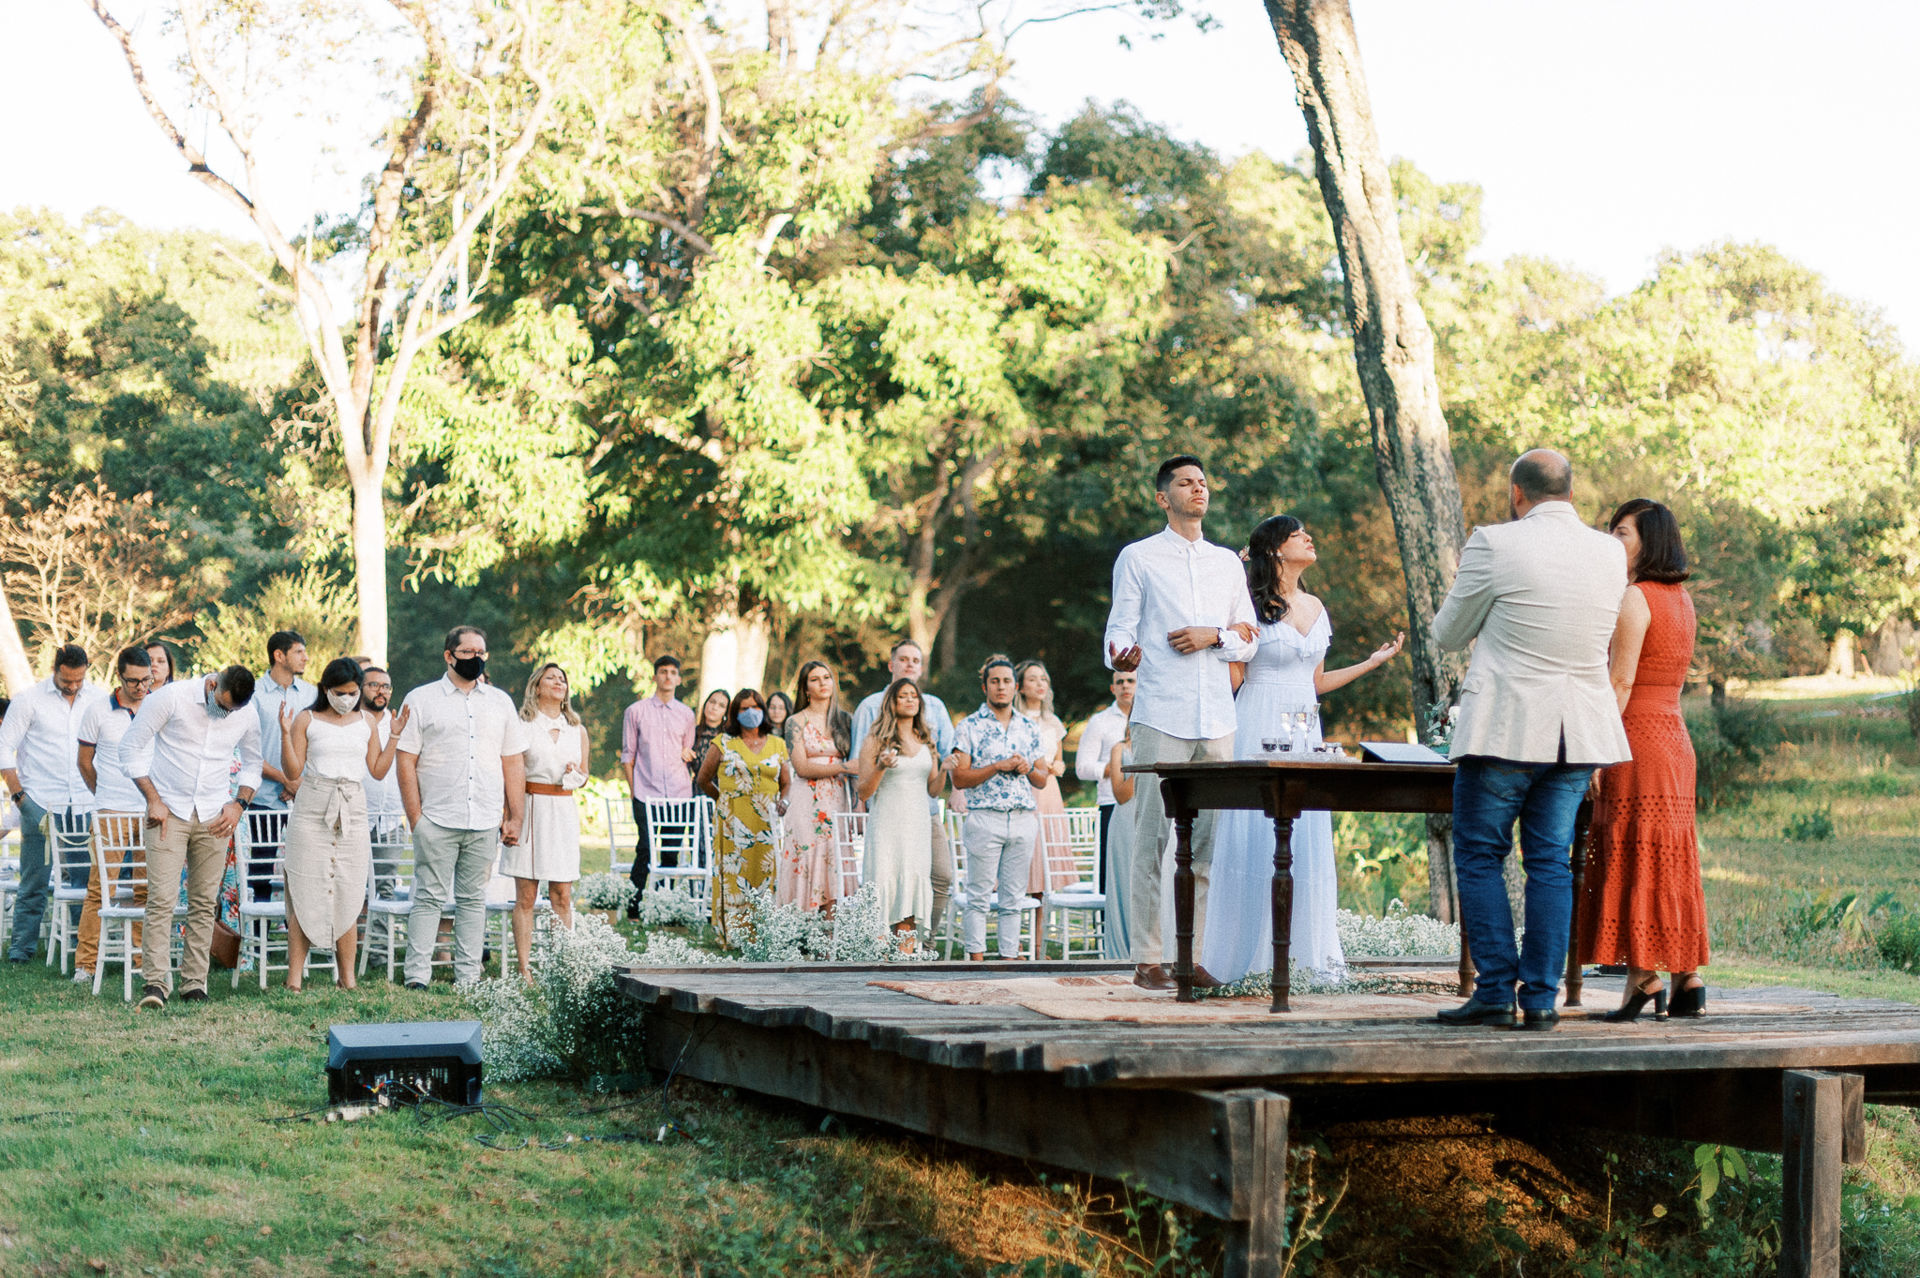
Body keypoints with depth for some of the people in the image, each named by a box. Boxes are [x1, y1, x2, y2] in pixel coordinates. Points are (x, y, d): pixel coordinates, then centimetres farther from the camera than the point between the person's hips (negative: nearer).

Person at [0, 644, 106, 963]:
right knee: (34, 880, -2)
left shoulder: (100, 699, 6)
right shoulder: (29, 699, -2)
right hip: (41, 804, -2)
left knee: (86, 878, 2)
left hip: (86, 805, 2)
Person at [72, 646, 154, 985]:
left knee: (147, 888, 4)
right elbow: (85, 761, 13)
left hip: (151, 812, 2)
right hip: (111, 813, -2)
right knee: (100, 887, -5)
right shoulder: (99, 711, 1)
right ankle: (85, 963, 0)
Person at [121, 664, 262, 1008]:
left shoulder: (247, 717, 1)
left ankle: (194, 983, 8)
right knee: (162, 898, -12)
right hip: (169, 812, -3)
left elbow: (252, 763, 19)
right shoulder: (171, 698, -11)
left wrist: (239, 804, 4)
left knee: (204, 902, 2)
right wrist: (153, 799, -7)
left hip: (213, 818, 3)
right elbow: (132, 745, -4)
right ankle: (156, 982, -11)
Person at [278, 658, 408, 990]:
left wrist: (395, 735, 4)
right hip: (311, 813, -2)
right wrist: (286, 733, -12)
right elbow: (292, 771, -1)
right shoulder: (307, 720, 3)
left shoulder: (366, 720, 12)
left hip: (352, 813, 3)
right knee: (305, 894, -6)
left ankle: (347, 978, 6)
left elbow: (378, 770, 11)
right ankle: (294, 978, -3)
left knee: (348, 897, 1)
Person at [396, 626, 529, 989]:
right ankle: (417, 978, -2)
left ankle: (468, 979, 9)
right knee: (430, 898, -4)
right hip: (436, 821, -3)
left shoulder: (501, 703, 14)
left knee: (473, 900, 6)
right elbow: (406, 762, 1)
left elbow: (513, 763, 15)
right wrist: (415, 818, -6)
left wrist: (515, 818, 8)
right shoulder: (420, 700, 4)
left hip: (485, 823, 3)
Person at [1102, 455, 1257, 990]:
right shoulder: (1138, 558, 7)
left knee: (1207, 840, 2)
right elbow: (1121, 629, 1)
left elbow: (1250, 641, 18)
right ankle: (1147, 960, -5)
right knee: (1152, 836, -6)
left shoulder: (1228, 562, 19)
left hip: (1217, 714, 4)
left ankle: (1195, 955, 6)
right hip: (1161, 715, -4)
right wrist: (1121, 655, -22)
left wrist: (1213, 636, -2)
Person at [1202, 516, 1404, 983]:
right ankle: (1248, 958, -2)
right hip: (1259, 729, -6)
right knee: (1254, 838, -6)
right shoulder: (1250, 603, -4)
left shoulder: (1316, 608, 15)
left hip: (1304, 732, 6)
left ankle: (1318, 954, 5)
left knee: (1309, 839, 2)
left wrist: (1373, 661, 25)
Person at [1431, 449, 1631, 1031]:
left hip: (1505, 728, -5)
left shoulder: (1495, 544, -10)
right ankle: (1542, 998, 8)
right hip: (1580, 733, 5)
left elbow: (1449, 634, 1)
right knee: (1550, 860, 10)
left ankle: (1496, 992, 1)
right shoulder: (1611, 553, 5)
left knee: (1480, 857, 5)